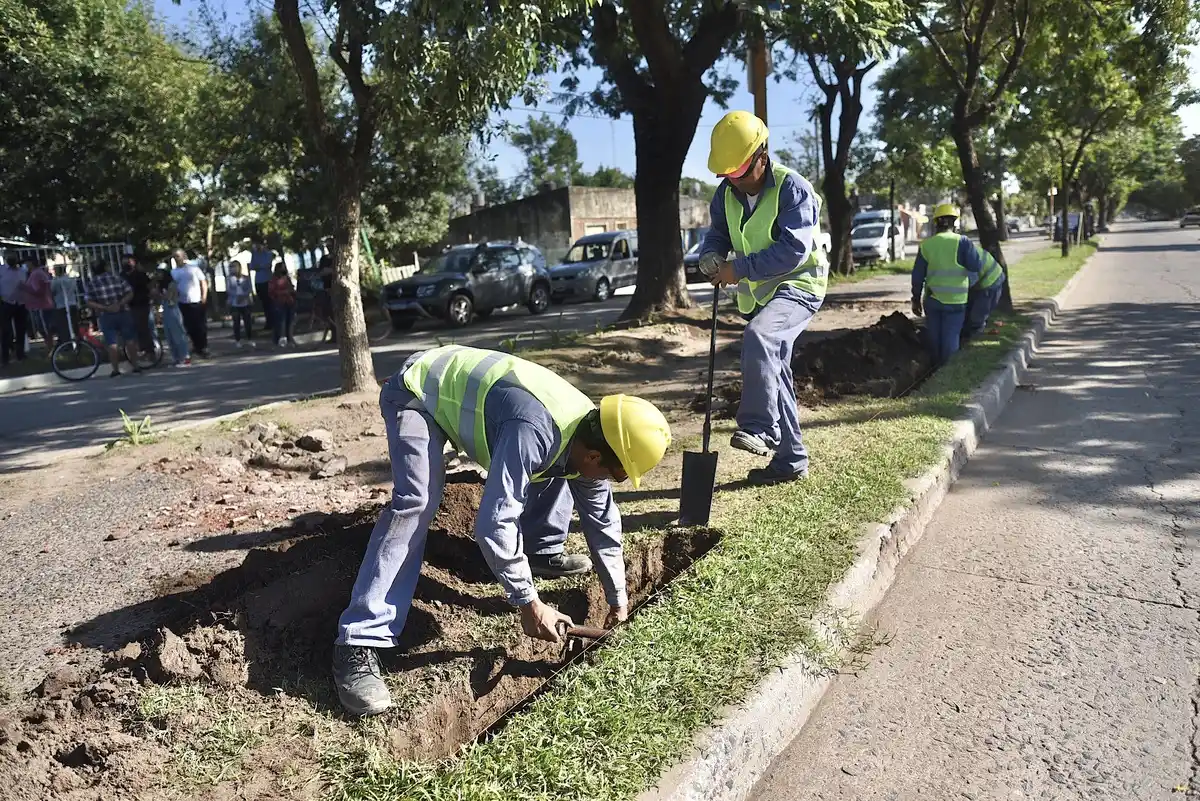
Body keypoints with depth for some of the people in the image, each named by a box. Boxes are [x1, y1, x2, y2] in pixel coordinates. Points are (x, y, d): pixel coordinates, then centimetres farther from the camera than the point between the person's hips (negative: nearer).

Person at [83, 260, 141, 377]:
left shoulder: (89, 283, 2)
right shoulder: (117, 277, 4)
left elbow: (89, 302, -7)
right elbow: (130, 293, -2)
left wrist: (104, 308, -9)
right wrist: (120, 304, -9)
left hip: (105, 316, 0)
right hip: (123, 312, 0)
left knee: (112, 343, 3)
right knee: (130, 340, 8)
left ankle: (116, 369, 5)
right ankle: (135, 366, 11)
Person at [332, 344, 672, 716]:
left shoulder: (588, 435, -10)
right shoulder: (533, 433, -39)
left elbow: (602, 518, 3)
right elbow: (494, 522, -39)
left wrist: (617, 594, 7)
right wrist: (529, 603, -30)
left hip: (466, 388, 8)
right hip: (418, 391, -8)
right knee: (417, 502, -28)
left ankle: (542, 553, 24)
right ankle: (358, 643, -25)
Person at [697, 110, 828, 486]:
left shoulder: (792, 188, -17)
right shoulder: (726, 193, 3)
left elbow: (794, 250, -26)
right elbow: (717, 235, 11)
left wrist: (740, 268, -25)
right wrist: (711, 258, -13)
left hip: (797, 286, -7)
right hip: (758, 293, 8)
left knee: (758, 337, -36)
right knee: (774, 372, 11)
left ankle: (759, 429, -30)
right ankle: (789, 459, 23)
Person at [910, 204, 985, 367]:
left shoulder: (926, 244, 0)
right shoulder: (962, 242, -9)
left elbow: (918, 275, 2)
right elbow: (977, 266, -12)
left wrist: (916, 299, 11)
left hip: (932, 299, 3)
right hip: (955, 300, -3)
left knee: (934, 336, 15)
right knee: (951, 338, 5)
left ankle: (936, 367, 27)